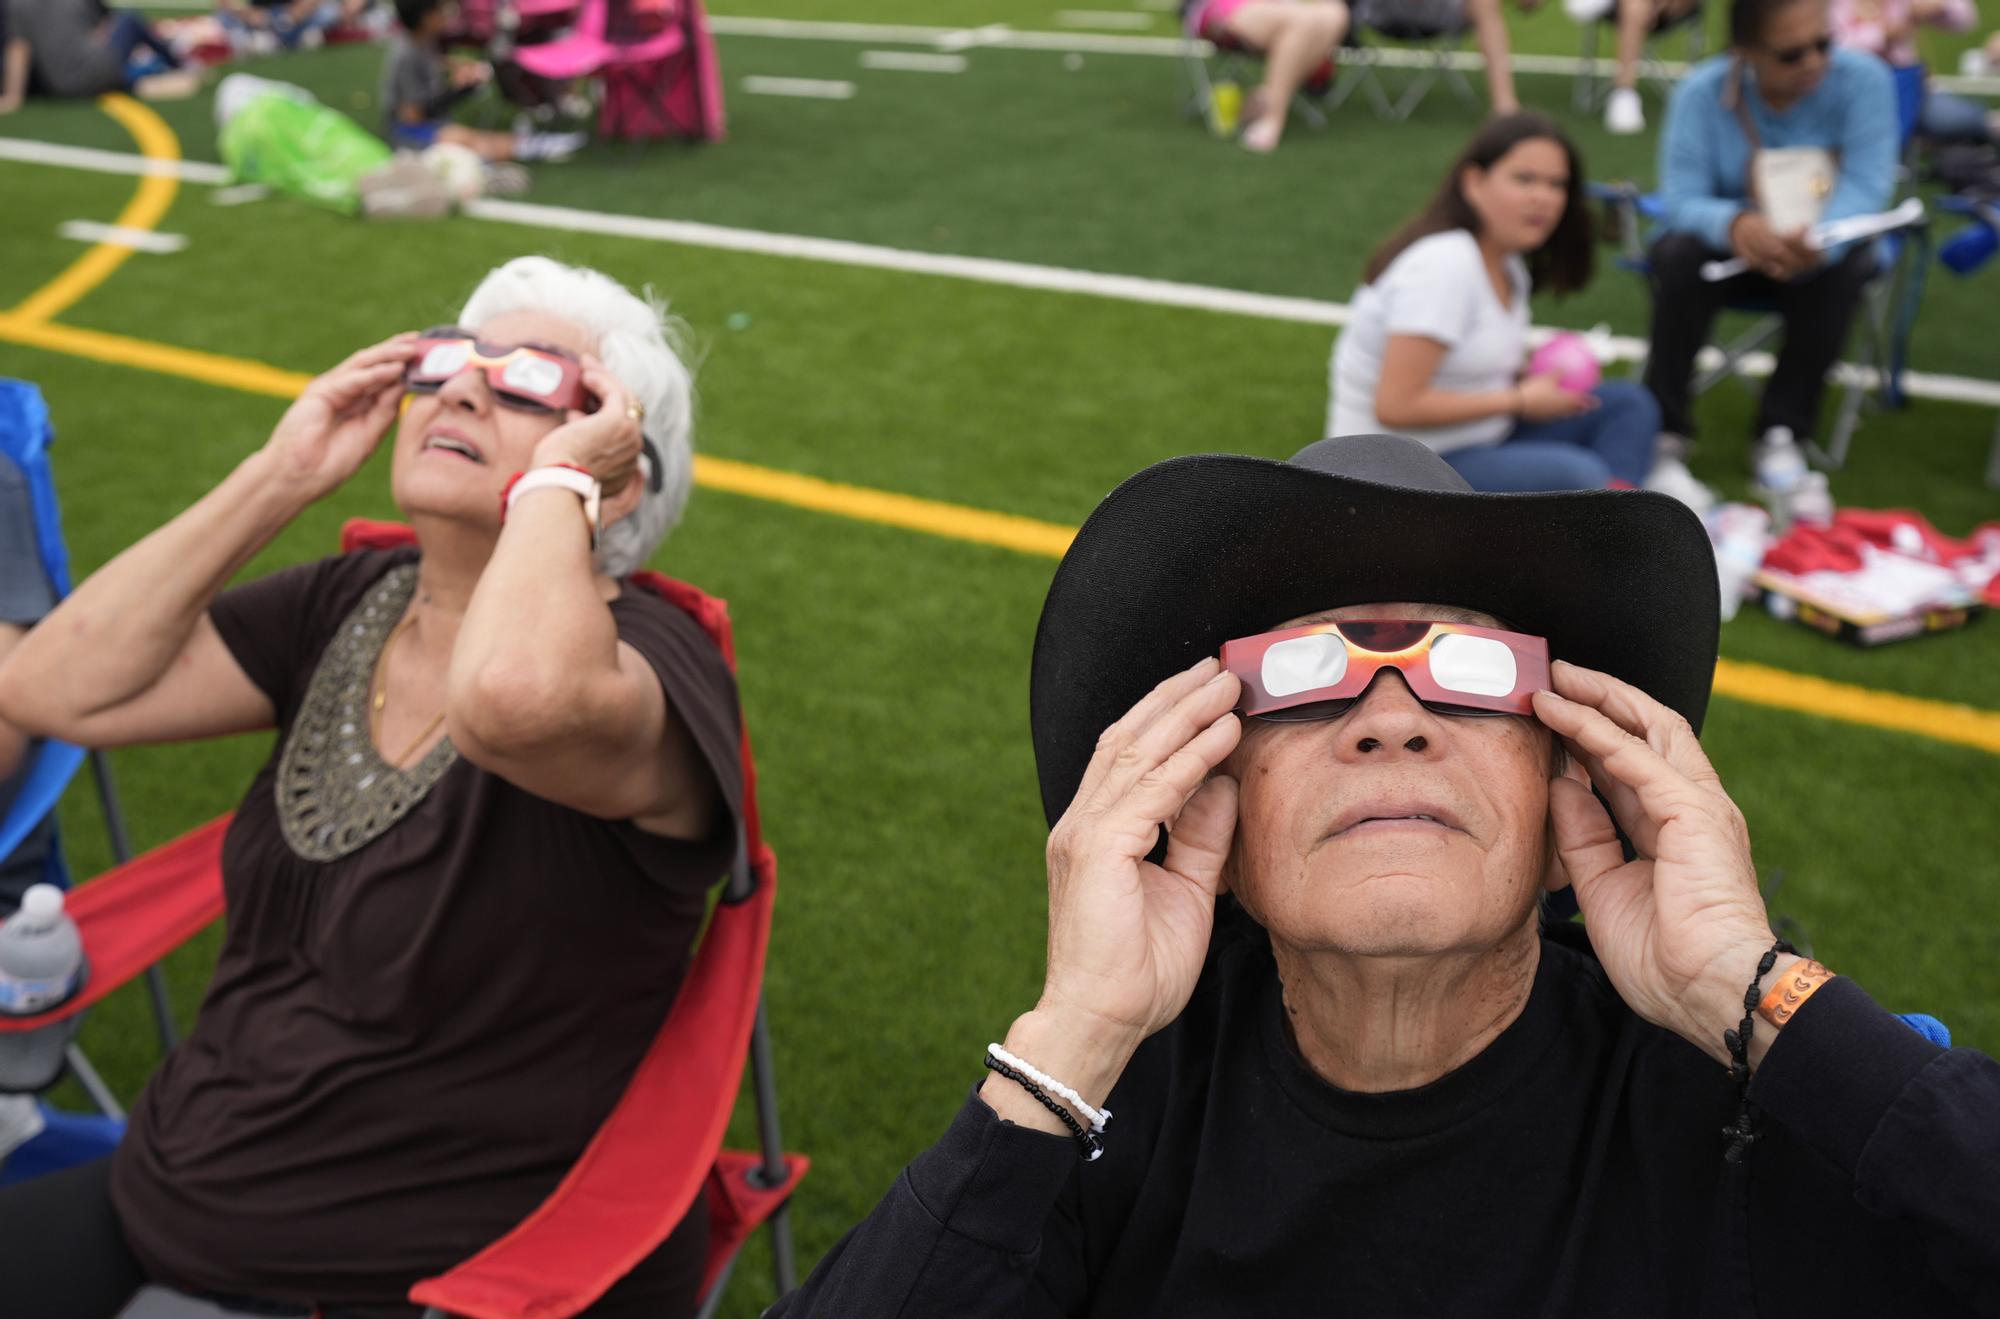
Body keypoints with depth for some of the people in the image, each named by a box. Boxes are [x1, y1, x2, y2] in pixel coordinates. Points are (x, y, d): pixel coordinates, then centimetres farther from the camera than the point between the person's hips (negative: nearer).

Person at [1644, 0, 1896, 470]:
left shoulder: (1863, 79, -16)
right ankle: (1662, 426, -18)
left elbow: (1865, 183, -25)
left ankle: (1782, 430, -17)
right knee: (1681, 253, -32)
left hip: (1821, 246, 0)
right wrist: (1735, 224, -48)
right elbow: (1683, 199, -24)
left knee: (1843, 267, -33)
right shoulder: (1702, 92, -16)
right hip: (1729, 243, 0)